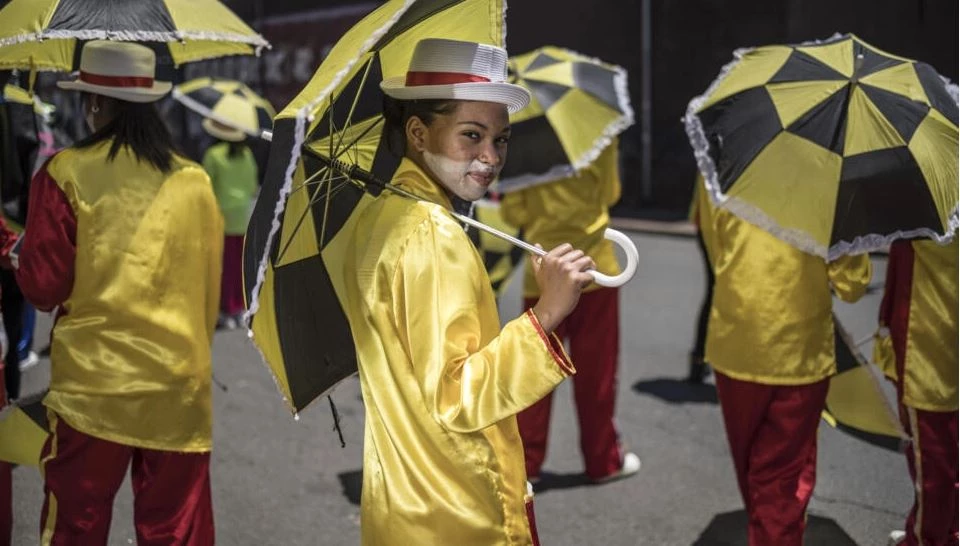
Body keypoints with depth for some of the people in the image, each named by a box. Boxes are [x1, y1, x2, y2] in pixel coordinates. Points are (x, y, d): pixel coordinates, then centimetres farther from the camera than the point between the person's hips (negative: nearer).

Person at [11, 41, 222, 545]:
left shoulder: (66, 174, -7)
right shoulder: (194, 181, 2)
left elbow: (42, 287, -3)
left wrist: (21, 254, 18)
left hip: (91, 385, -2)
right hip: (179, 387, 3)